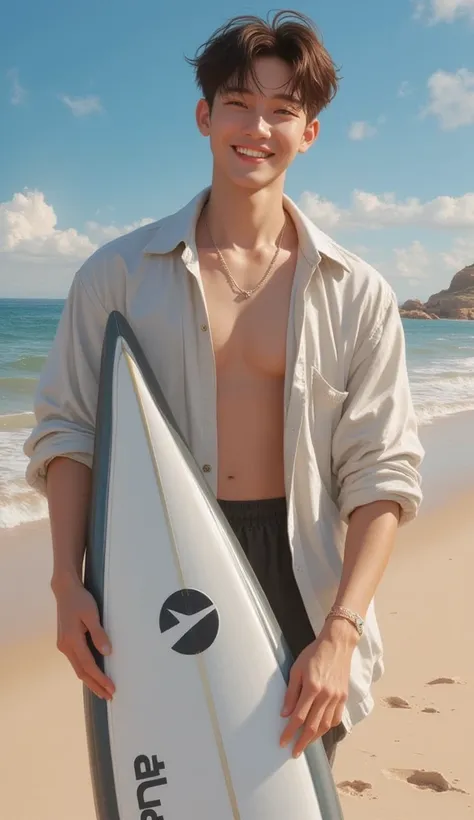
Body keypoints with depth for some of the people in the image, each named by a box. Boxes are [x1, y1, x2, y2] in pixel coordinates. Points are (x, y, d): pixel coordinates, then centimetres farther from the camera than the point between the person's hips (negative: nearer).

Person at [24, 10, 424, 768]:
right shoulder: (120, 272, 0)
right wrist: (68, 583, -10)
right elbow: (68, 430, 1)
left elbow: (382, 475, -4)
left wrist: (339, 634, -13)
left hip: (297, 576, 1)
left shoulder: (357, 294, -1)